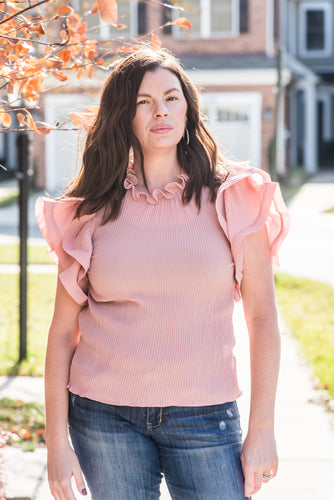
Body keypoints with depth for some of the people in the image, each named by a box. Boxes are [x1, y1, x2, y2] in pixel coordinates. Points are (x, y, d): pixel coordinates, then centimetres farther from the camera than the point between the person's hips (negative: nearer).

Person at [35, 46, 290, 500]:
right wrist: (57, 441, -1)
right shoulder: (93, 211, 3)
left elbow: (262, 318, 0)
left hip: (204, 417, 0)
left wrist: (262, 431, -3)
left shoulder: (232, 199, 0)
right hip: (105, 418, 1)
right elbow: (63, 330, 3)